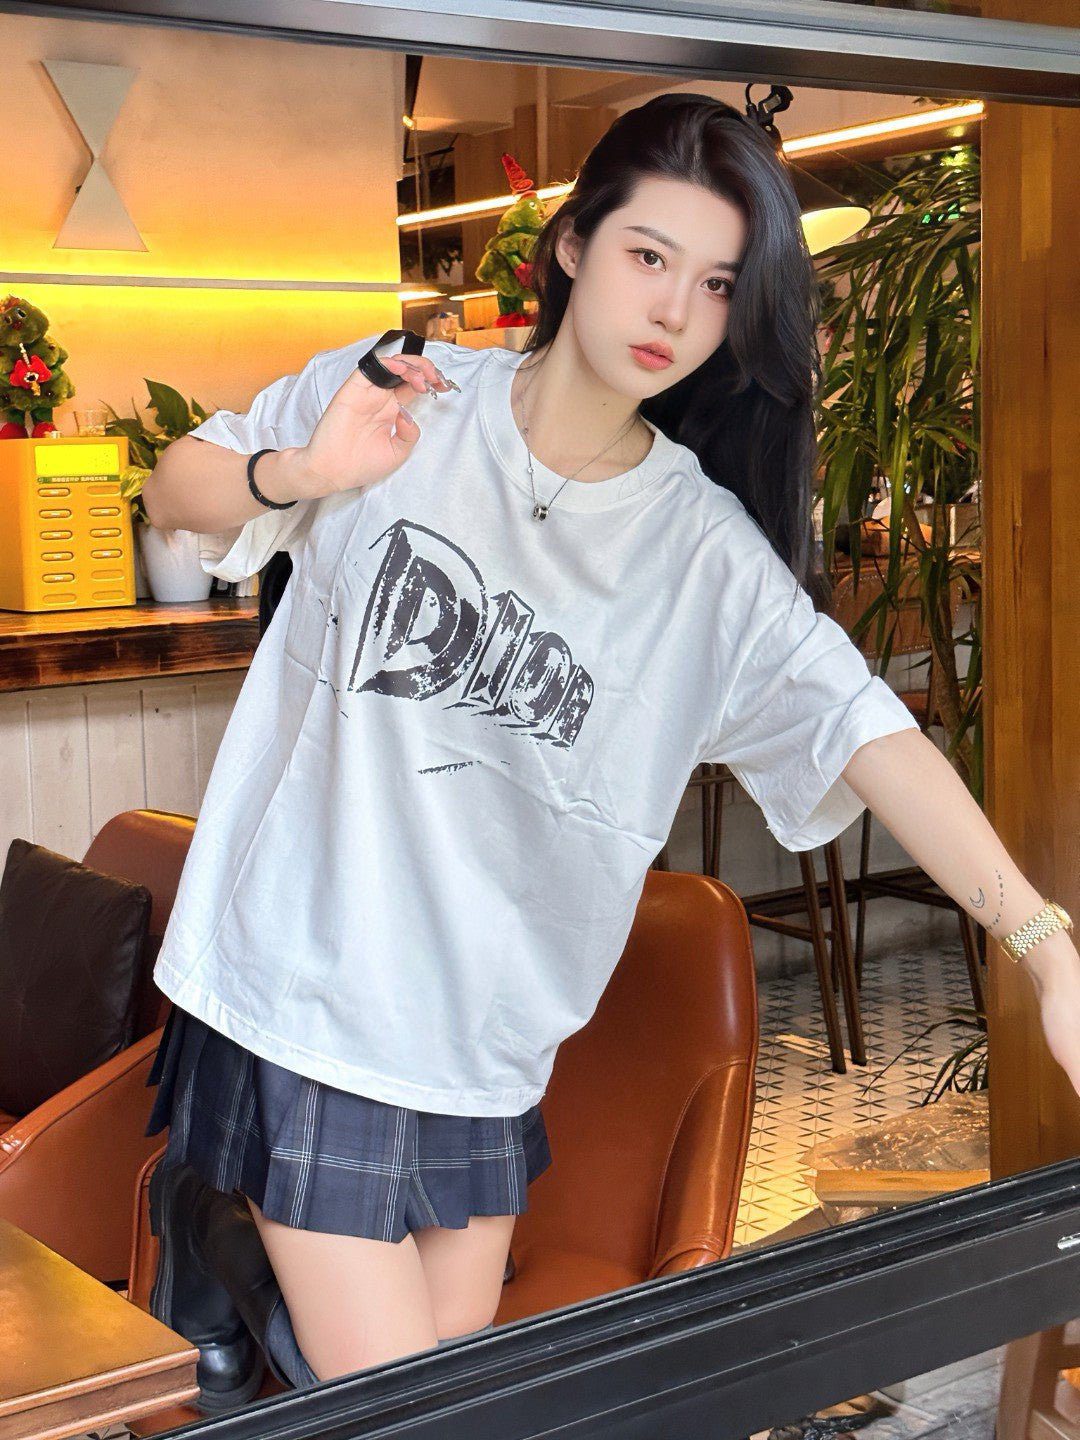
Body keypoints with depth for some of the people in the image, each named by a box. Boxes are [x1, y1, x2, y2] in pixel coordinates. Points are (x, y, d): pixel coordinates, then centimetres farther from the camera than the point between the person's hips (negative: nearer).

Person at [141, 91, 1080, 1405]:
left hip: (488, 1026, 3)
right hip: (302, 986, -3)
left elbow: (861, 729, -14)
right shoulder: (399, 396, -6)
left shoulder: (707, 549, -3)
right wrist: (302, 477, -18)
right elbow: (176, 490, 5)